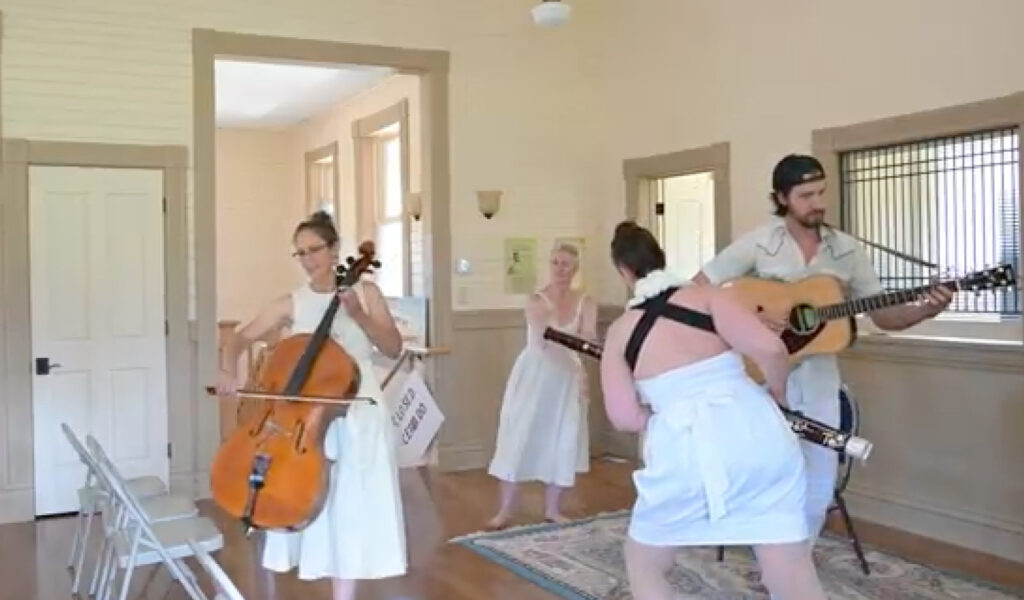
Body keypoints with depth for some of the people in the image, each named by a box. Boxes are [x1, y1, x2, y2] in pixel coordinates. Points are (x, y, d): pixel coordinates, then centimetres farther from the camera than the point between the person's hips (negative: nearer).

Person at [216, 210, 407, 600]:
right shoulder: (291, 304, 4)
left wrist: (359, 316, -14)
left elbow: (394, 348, -1)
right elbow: (241, 338, 5)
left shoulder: (365, 292, 3)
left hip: (358, 413, -1)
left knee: (350, 508, -1)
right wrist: (229, 371, -14)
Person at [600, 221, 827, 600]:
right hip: (757, 435, 2)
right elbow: (770, 348, -5)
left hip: (684, 453, -1)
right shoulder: (706, 295, 9)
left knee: (643, 565, 25)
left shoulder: (619, 330, 11)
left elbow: (625, 419, 5)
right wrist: (777, 394, 16)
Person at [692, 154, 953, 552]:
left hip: (819, 378, 4)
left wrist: (925, 310, -15)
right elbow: (697, 290, -10)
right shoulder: (758, 243, -8)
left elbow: (884, 315, 4)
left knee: (819, 484, 7)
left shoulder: (846, 250, 2)